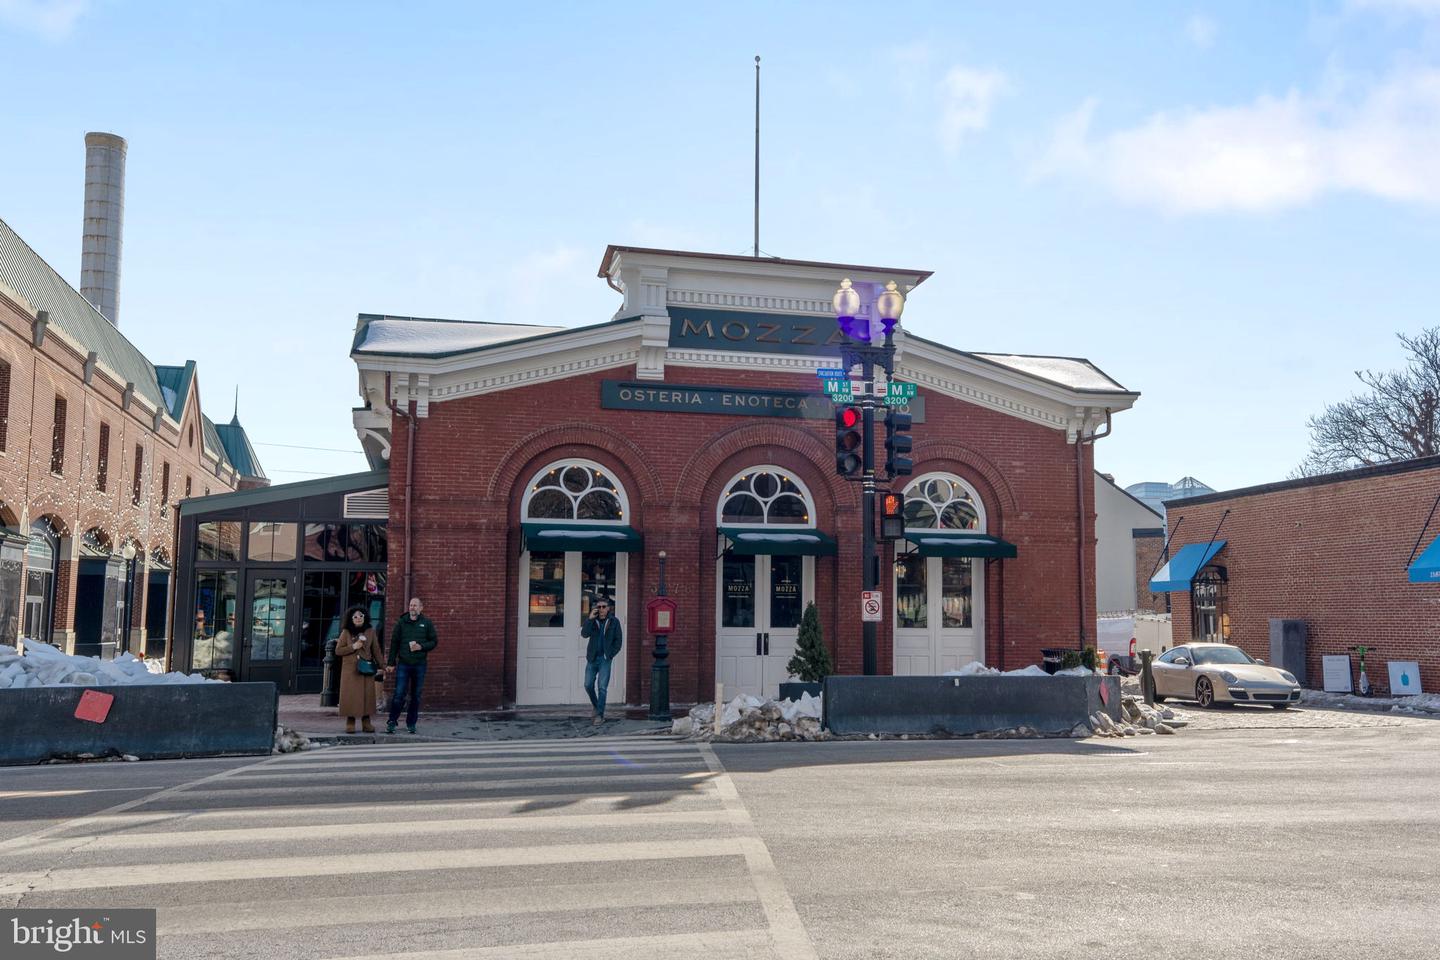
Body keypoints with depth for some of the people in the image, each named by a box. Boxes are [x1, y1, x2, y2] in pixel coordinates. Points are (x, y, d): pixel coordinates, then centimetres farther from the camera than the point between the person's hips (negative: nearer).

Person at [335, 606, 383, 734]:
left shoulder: (370, 632, 8)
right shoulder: (346, 633, 4)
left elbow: (376, 650, 10)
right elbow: (338, 651, 3)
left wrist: (382, 665, 6)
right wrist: (353, 647, -10)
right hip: (350, 669, -1)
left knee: (366, 695, -1)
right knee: (350, 695, -3)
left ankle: (366, 723, 4)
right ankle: (350, 723, 3)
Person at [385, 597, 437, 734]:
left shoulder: (427, 623, 4)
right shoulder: (401, 622, 3)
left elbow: (433, 642, 6)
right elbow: (394, 643, 4)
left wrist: (421, 647, -14)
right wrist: (391, 663, 1)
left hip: (419, 665, 1)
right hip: (403, 664, -1)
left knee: (416, 696, 7)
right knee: (399, 694, -6)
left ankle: (411, 723, 17)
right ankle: (391, 722, 6)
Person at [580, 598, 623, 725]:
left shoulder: (614, 622, 1)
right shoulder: (592, 621, 4)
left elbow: (618, 640, 3)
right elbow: (584, 634, -12)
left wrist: (610, 654, -6)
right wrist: (590, 619, -21)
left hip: (605, 659, -2)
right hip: (592, 658, 2)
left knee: (602, 688, -6)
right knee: (588, 685, 4)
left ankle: (600, 715, -3)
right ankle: (597, 707, 27)